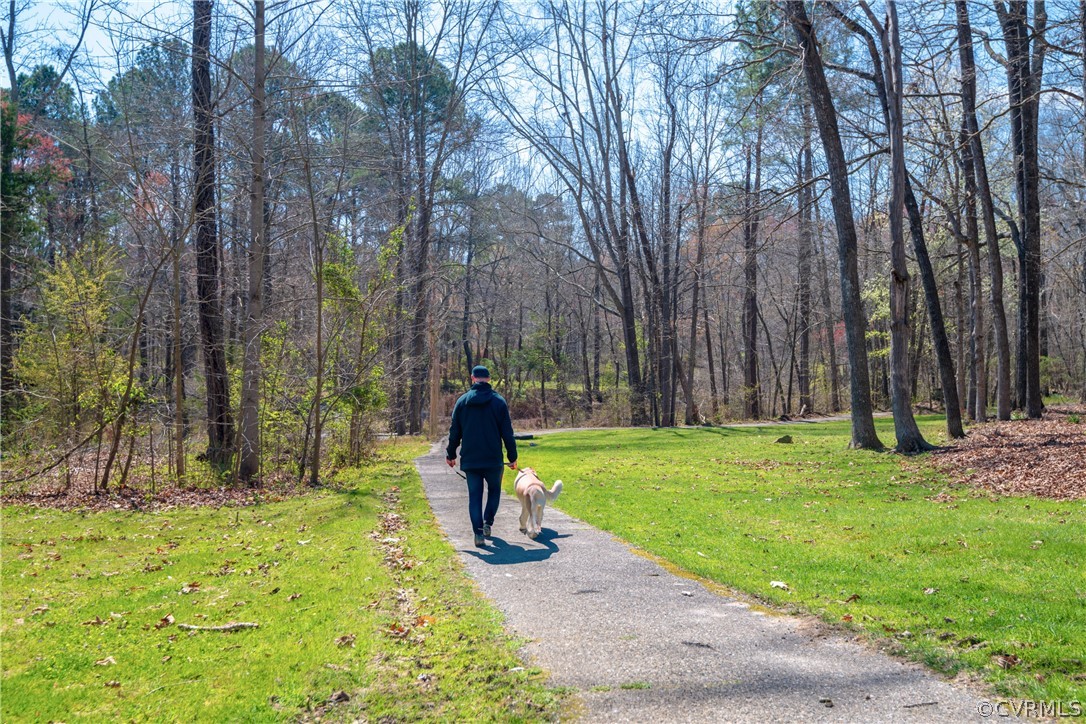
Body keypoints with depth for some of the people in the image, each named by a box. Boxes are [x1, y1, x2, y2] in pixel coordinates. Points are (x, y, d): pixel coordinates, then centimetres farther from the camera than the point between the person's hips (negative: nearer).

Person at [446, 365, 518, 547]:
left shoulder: (462, 401, 2)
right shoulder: (498, 401, -4)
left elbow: (454, 432, 6)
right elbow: (507, 433, -3)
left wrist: (451, 454, 17)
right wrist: (512, 457, 5)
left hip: (469, 460, 1)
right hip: (493, 459, -1)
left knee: (474, 496, 6)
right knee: (494, 490, 19)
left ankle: (478, 533, 0)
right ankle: (488, 522, 5)